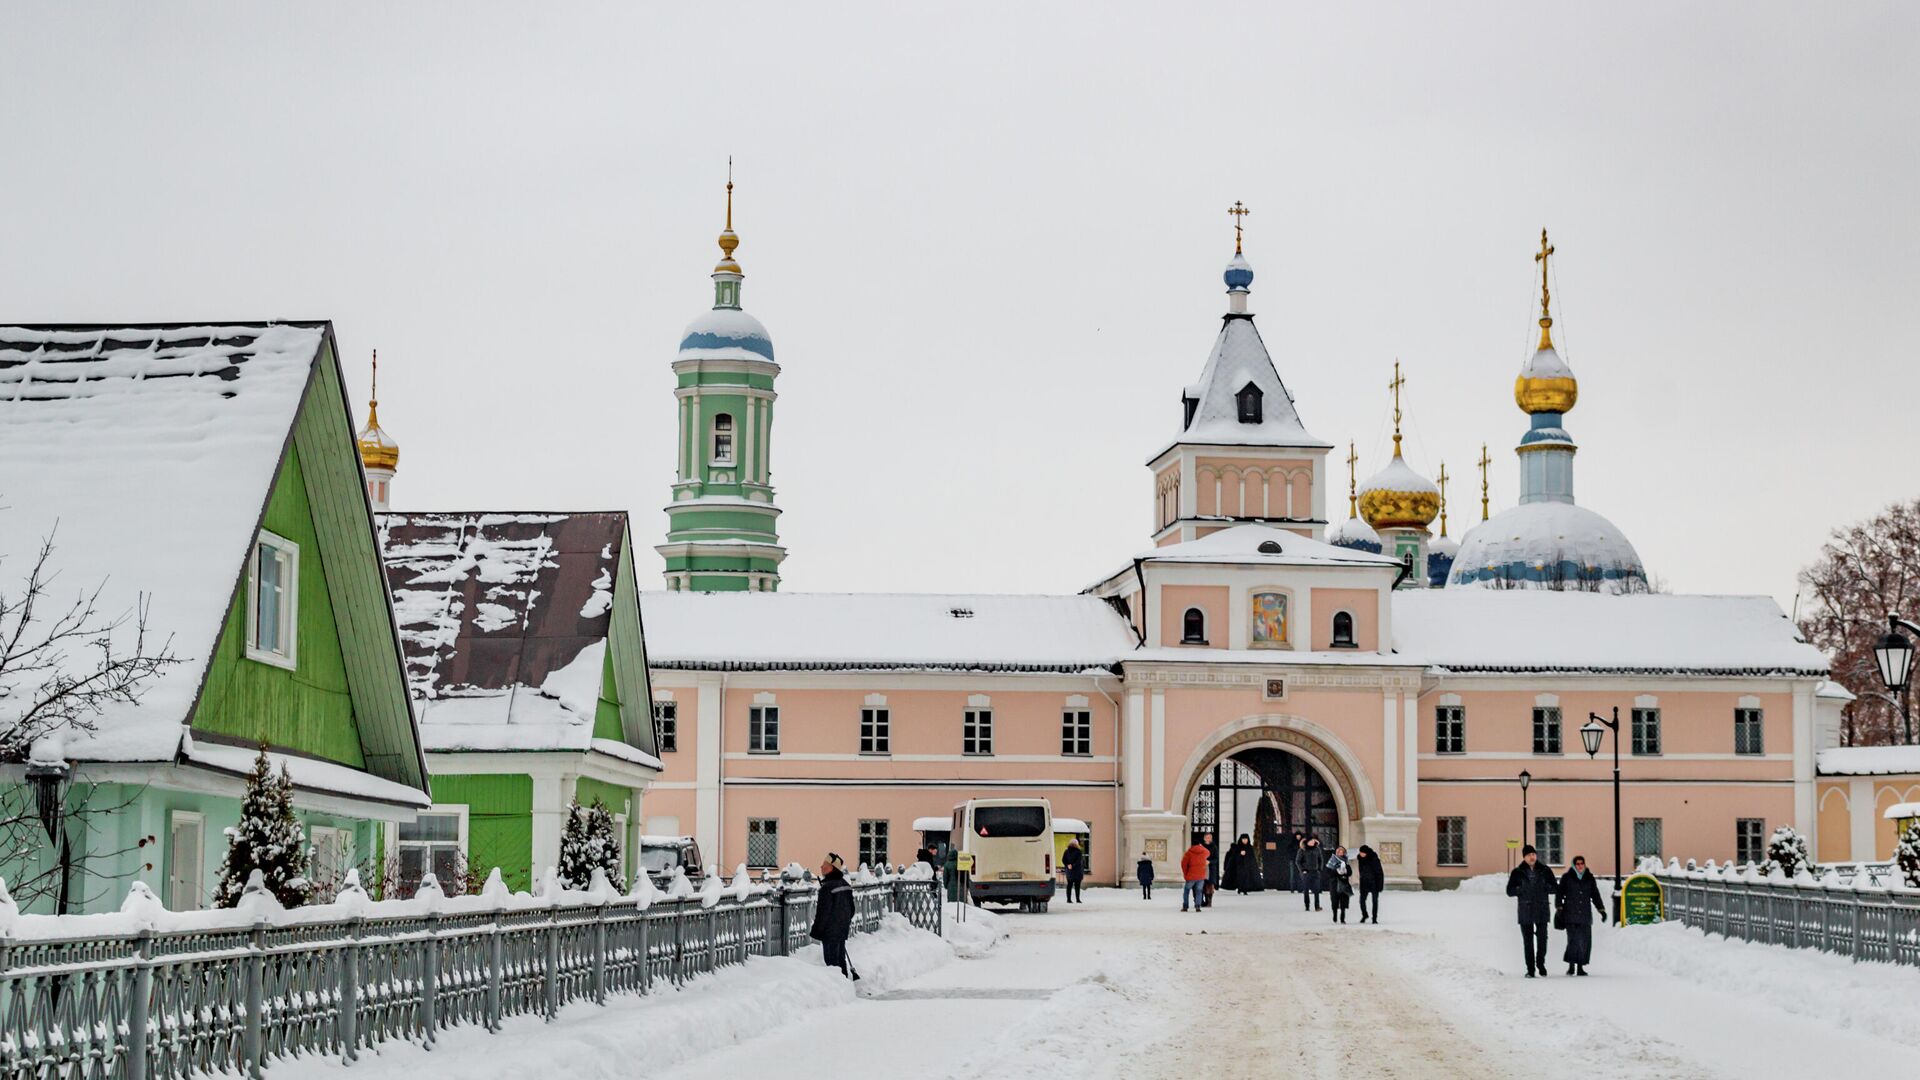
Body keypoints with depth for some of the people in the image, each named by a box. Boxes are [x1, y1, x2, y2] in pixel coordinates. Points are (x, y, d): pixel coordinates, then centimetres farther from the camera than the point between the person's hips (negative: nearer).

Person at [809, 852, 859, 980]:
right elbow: (851, 908, 15)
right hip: (843, 930, 8)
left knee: (832, 961, -2)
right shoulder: (845, 884, 7)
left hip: (830, 931, -8)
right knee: (841, 958, 16)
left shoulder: (827, 887, -20)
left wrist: (815, 932, -10)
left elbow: (823, 912, -18)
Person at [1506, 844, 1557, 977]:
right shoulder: (1518, 872, 4)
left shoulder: (1545, 870, 6)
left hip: (1542, 910, 0)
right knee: (1528, 941, 1)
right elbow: (1510, 891, 3)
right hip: (1525, 910, 0)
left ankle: (1541, 964, 15)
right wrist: (1521, 888, -15)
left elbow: (1554, 888, 7)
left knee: (1542, 939, -4)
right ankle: (1530, 969, 6)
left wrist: (1544, 886, -13)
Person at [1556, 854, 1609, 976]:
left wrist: (1601, 910, 15)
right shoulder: (1566, 878, 5)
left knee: (1585, 941, -3)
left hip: (1585, 916, 3)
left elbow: (1595, 896, 20)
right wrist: (1559, 908, -8)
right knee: (1573, 940, -14)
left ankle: (1580, 967, 6)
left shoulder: (1589, 878, 14)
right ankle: (1571, 965, -3)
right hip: (1570, 916, -3)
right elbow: (1559, 894, 3)